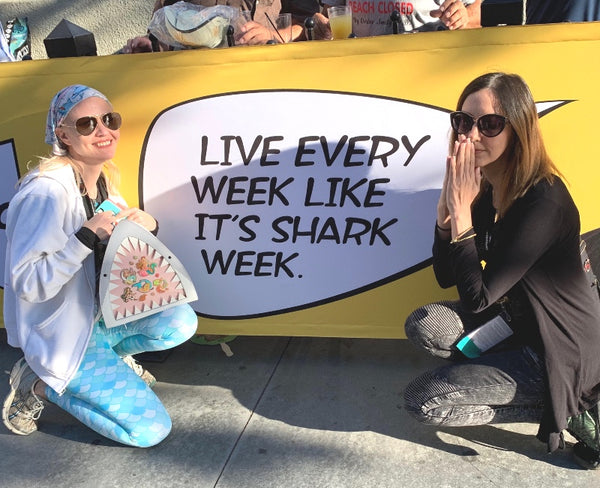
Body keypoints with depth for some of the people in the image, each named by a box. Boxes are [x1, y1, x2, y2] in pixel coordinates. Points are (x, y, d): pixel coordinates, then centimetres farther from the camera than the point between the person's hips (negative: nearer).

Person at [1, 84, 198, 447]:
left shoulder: (105, 180, 2)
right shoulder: (47, 192, -24)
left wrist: (148, 227, -9)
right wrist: (89, 236, -31)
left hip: (101, 316, 8)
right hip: (60, 336, -7)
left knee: (181, 322, -14)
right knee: (150, 430, -10)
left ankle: (110, 357, 12)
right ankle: (38, 383, 5)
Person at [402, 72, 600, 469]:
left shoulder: (544, 202, -27)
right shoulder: (486, 189, -2)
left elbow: (478, 297, -26)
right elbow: (446, 277, -3)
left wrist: (462, 211, -27)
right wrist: (447, 208, -17)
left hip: (560, 349, -8)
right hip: (518, 322, 8)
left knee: (424, 401, -10)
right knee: (424, 325, -9)